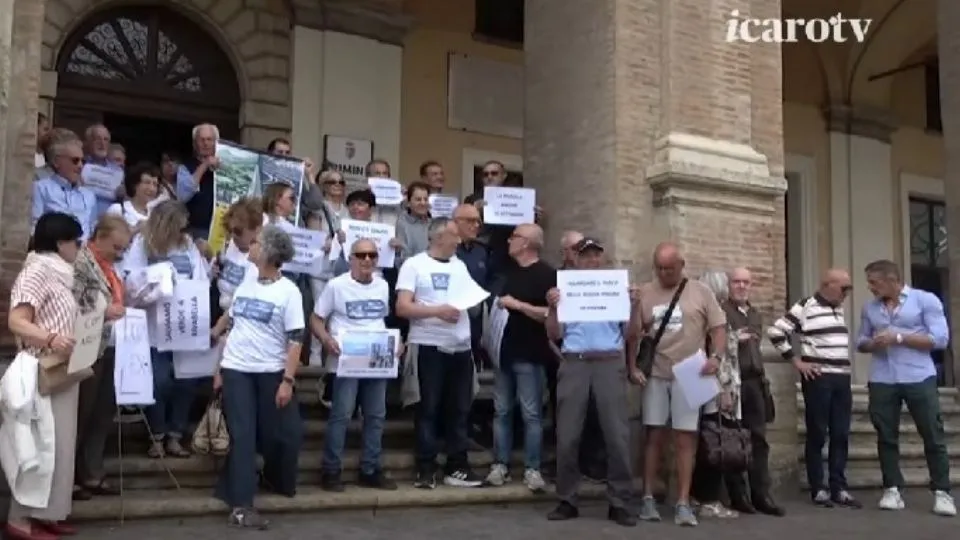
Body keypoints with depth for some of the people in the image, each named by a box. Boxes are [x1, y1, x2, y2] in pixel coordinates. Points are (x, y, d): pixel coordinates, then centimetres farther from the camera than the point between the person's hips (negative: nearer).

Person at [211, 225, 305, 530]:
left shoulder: (288, 291, -7)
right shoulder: (245, 284, 7)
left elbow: (296, 340, -10)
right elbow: (229, 327, 14)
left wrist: (288, 380, -17)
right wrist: (219, 368, 9)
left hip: (271, 373, -3)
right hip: (236, 371, 3)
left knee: (281, 434, 5)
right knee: (242, 436, 0)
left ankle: (277, 480, 34)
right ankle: (240, 505, 1)